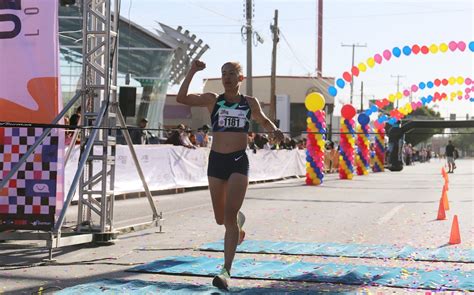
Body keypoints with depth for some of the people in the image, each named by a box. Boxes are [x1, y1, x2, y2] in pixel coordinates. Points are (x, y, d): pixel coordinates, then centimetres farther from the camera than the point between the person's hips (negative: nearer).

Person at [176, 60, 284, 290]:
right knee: (220, 218, 12)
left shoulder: (250, 103, 5)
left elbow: (263, 121, 24)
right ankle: (238, 222, 50)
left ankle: (226, 271, -11)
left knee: (230, 215, -12)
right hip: (216, 160, 2)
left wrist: (274, 131, 4)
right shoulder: (212, 100, 3)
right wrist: (192, 72, -17)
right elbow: (181, 98, -11)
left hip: (239, 161, -2)